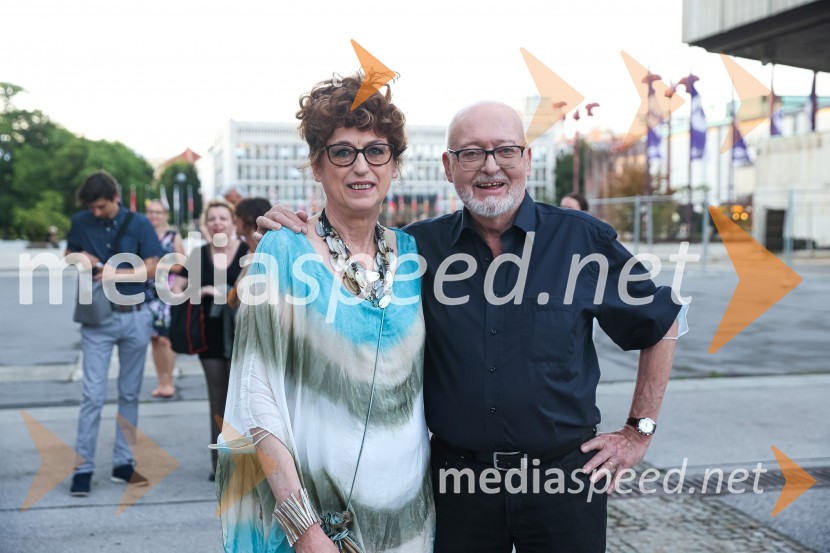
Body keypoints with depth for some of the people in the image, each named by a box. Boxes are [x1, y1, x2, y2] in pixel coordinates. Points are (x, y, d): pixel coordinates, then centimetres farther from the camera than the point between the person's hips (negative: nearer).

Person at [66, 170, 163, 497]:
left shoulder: (138, 224, -3)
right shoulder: (80, 222, 2)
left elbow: (152, 268, -5)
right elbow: (68, 255, 16)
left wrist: (118, 274, -18)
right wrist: (79, 258, -7)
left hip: (134, 317, 1)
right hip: (97, 319, 0)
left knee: (130, 393, 7)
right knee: (93, 395, -6)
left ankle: (123, 463, 17)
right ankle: (83, 468, 0)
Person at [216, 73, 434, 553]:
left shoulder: (412, 254, 2)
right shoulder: (284, 252, -10)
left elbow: (426, 380, 9)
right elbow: (259, 395, -13)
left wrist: (443, 487, 1)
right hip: (312, 511, -4)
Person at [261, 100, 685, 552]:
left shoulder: (583, 239, -5)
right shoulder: (421, 247, 0)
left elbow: (661, 323, 6)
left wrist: (640, 431, 5)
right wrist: (294, 236, -8)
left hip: (565, 472, -1)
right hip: (458, 478, 2)